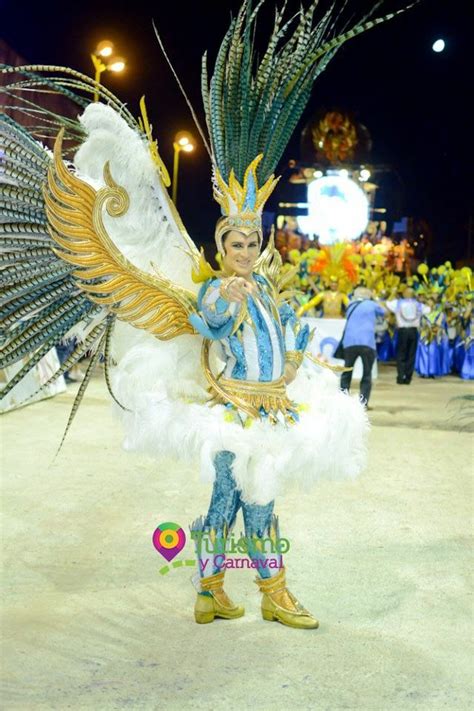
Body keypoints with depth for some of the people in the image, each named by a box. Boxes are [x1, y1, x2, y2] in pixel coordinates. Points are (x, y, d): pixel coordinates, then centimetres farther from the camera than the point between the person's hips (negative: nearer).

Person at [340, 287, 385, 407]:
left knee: (347, 372, 15)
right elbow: (383, 312, 27)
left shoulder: (350, 306, 19)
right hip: (367, 343, -2)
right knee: (367, 374, 9)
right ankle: (363, 401, -2)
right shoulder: (371, 305, 12)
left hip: (349, 343, 2)